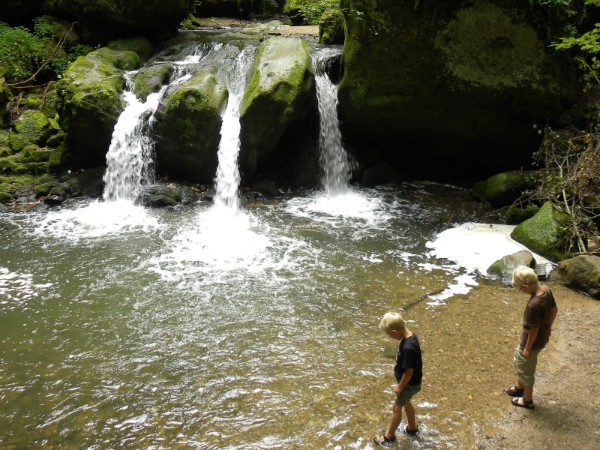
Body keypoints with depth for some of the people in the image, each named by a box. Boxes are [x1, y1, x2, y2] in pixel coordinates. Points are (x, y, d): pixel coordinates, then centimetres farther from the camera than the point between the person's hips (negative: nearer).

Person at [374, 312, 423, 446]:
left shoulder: (408, 347, -38)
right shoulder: (411, 335, -8)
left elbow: (409, 372, -28)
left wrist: (400, 387, -13)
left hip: (410, 384, -9)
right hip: (410, 381, 9)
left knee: (397, 407, 9)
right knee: (405, 402, 28)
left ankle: (389, 437, 27)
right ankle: (412, 428, 48)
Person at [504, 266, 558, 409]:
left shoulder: (533, 305, -38)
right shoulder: (546, 289, -13)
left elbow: (533, 330, -26)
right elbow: (554, 310, 4)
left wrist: (527, 349, -12)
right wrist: (548, 327, 19)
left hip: (532, 341, -9)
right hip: (542, 337, 9)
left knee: (526, 370, 16)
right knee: (519, 361, 30)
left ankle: (528, 400, 37)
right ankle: (519, 387, 51)